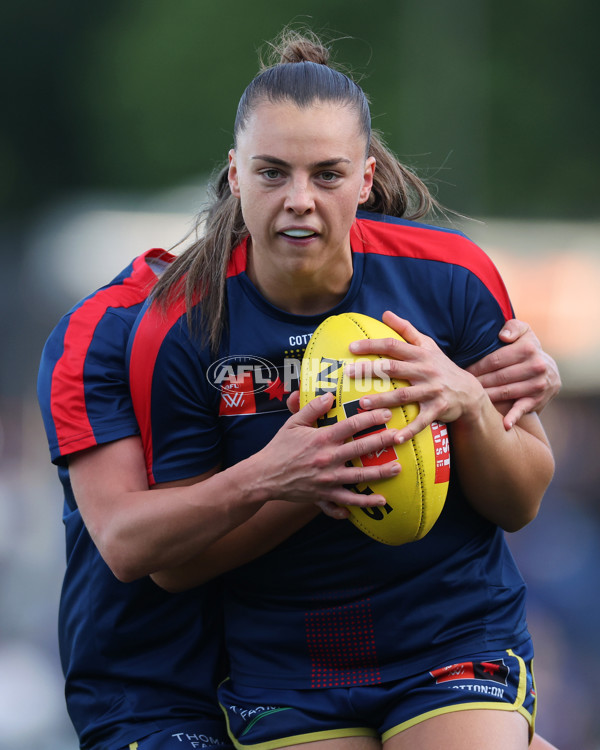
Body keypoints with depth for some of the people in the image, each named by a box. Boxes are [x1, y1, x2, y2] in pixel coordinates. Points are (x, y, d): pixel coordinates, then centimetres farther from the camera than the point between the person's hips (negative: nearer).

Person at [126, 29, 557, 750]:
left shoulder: (450, 277, -6)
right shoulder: (177, 330, -8)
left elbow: (521, 504, -1)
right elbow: (167, 563, -5)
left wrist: (468, 403, -20)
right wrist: (263, 481, -23)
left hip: (459, 641, 0)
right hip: (281, 676, 0)